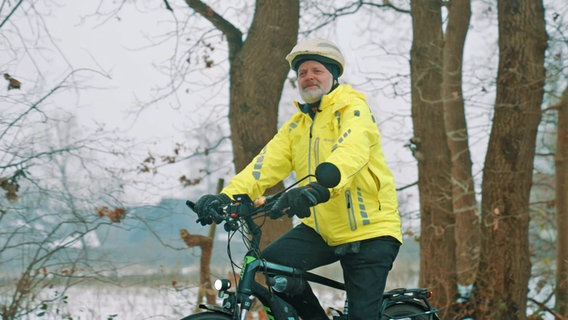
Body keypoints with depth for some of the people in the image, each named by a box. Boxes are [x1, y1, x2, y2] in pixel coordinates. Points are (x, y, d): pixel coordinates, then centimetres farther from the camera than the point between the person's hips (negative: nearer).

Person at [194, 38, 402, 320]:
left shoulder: (353, 109, -8)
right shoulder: (296, 126, 12)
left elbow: (350, 153, -29)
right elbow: (267, 164, -3)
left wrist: (317, 189, -49)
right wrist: (227, 196, -21)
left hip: (369, 230, -6)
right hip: (323, 230, 6)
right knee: (271, 263, -16)